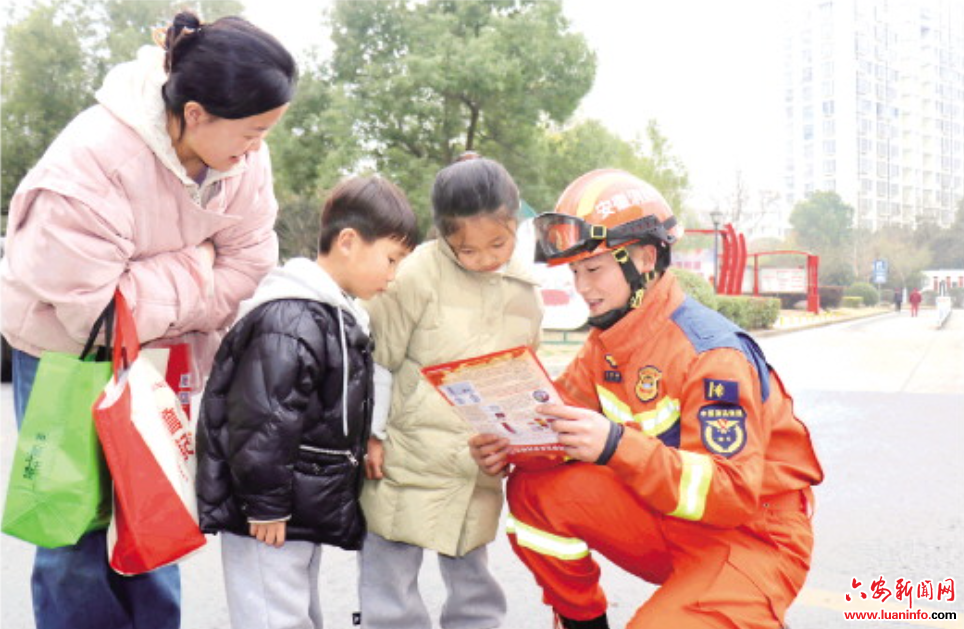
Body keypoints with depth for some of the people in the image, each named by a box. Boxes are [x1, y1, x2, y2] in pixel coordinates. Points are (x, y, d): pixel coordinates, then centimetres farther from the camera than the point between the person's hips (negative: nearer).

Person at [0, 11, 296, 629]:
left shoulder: (242, 158, -14)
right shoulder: (92, 161, -30)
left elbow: (248, 265, -10)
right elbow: (90, 305, -28)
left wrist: (186, 357, -16)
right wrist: (194, 270, -21)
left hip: (156, 352, 5)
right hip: (67, 349, -4)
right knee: (80, 537, 1)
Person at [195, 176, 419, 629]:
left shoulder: (338, 316, 11)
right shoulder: (290, 321, -22)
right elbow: (262, 422, -26)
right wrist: (265, 505, -21)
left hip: (304, 514, 10)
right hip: (268, 518, -10)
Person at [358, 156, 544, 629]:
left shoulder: (524, 287, 4)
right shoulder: (417, 275, -13)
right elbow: (376, 359, -7)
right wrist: (371, 434, -5)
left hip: (479, 471, 4)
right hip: (408, 462, -4)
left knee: (473, 584, 18)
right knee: (390, 591, 7)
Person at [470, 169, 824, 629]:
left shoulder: (712, 352, -24)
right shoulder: (605, 342, -1)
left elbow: (732, 492, -30)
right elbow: (559, 425, -2)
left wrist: (615, 445, -42)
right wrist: (510, 445, -24)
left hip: (752, 535, -6)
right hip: (670, 521, 6)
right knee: (535, 490, -11)